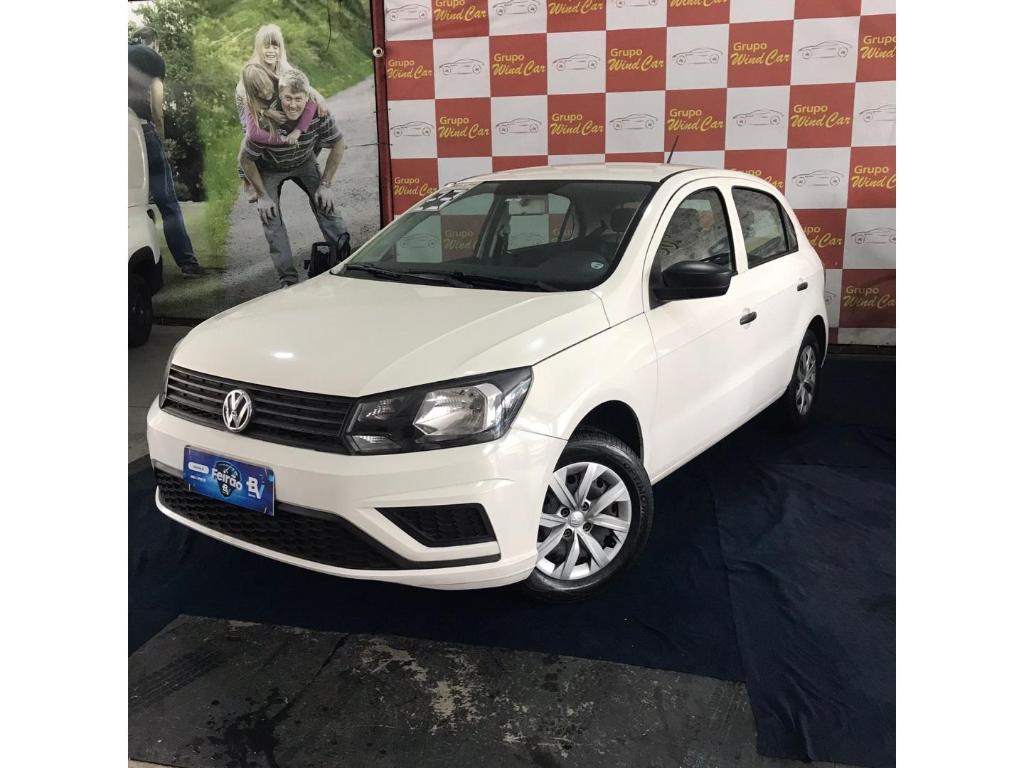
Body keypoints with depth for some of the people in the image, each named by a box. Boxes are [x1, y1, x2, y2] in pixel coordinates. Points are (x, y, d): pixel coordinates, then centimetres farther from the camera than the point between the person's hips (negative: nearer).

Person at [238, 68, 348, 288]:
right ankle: (288, 279, -8)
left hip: (304, 163, 2)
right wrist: (262, 195, -15)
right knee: (271, 218, -11)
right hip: (269, 169, -2)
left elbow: (338, 146, -11)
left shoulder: (319, 114, -30)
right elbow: (245, 160, -20)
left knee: (325, 203, -15)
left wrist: (325, 184, -12)